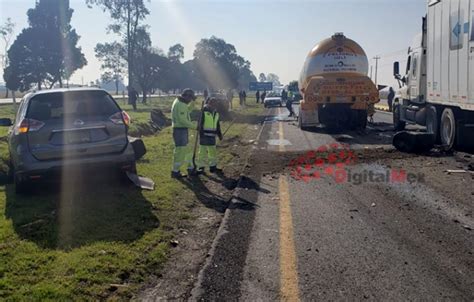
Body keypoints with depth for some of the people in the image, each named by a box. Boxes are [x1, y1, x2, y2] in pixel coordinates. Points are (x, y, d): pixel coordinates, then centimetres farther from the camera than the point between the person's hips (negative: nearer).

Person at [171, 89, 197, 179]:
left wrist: (193, 101, 13)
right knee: (180, 150, -4)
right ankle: (175, 172, 5)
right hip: (180, 130, -11)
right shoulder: (180, 105, -20)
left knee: (187, 150, 16)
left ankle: (191, 169, 25)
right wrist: (195, 126, -15)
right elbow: (183, 120, -24)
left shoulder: (180, 102, 13)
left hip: (182, 130, 11)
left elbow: (188, 110, 26)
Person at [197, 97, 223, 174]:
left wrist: (219, 134, 16)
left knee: (213, 151, 13)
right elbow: (201, 123, -12)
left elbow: (217, 125, 18)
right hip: (204, 135, -7)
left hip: (212, 136, 7)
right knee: (203, 151, -2)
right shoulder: (204, 111, -10)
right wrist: (201, 134, -17)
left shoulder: (216, 113, 10)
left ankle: (213, 167, 23)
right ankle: (201, 167, 5)